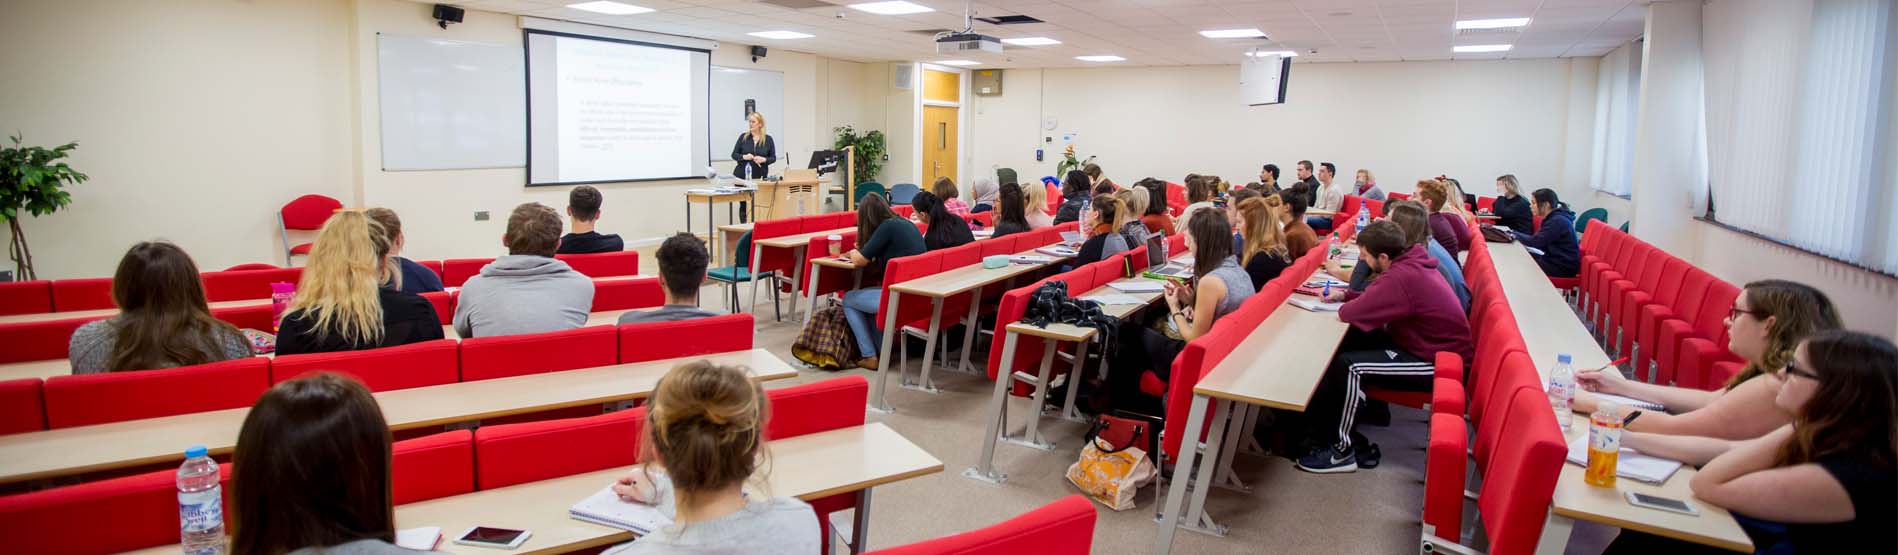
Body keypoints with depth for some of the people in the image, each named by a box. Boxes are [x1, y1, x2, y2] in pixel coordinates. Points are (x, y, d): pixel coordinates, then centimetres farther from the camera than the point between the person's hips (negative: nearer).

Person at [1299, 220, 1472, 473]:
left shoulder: (1402, 277, -30)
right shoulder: (1410, 261, 0)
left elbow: (1350, 313, -26)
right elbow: (1377, 297, 16)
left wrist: (1345, 304, -4)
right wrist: (1345, 294, 3)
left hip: (1434, 362, -10)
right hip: (1434, 344, 10)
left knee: (1348, 366, -18)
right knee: (1344, 341, 5)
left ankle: (1342, 452, -4)